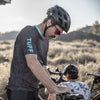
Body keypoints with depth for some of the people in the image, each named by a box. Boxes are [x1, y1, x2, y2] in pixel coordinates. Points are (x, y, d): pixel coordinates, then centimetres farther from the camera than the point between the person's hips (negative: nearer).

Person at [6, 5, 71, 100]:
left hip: (33, 91, 9)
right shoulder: (29, 32, -15)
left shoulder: (45, 40, 14)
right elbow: (32, 63, -30)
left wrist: (52, 92, 2)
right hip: (19, 91, -9)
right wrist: (55, 87, -35)